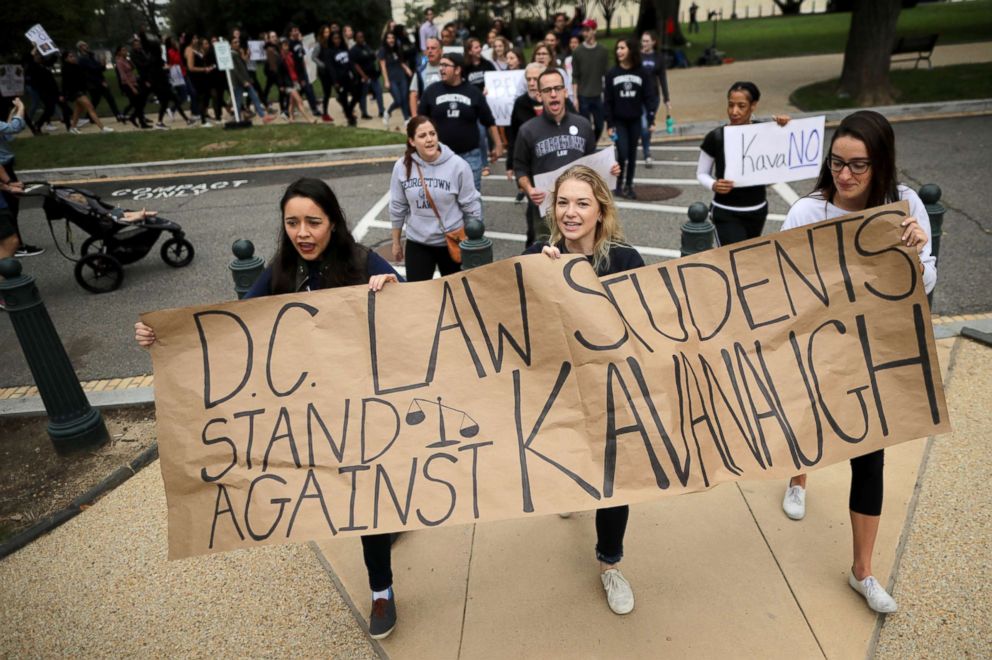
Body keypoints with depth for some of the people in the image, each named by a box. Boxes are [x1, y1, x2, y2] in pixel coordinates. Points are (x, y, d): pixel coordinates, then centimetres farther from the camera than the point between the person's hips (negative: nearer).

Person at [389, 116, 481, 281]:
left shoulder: (457, 165, -14)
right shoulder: (402, 167, -7)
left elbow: (471, 206, -7)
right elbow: (397, 207, 3)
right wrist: (396, 242, 10)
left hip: (453, 241, -1)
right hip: (417, 243, 2)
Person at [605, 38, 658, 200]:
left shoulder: (642, 73, -2)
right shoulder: (612, 74, -3)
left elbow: (649, 97, -2)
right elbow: (608, 101, -3)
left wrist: (651, 120, -9)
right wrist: (609, 124, -7)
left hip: (635, 120, 1)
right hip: (618, 121, -1)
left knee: (632, 153, 8)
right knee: (623, 153, -10)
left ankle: (629, 185, 19)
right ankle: (618, 185, 8)